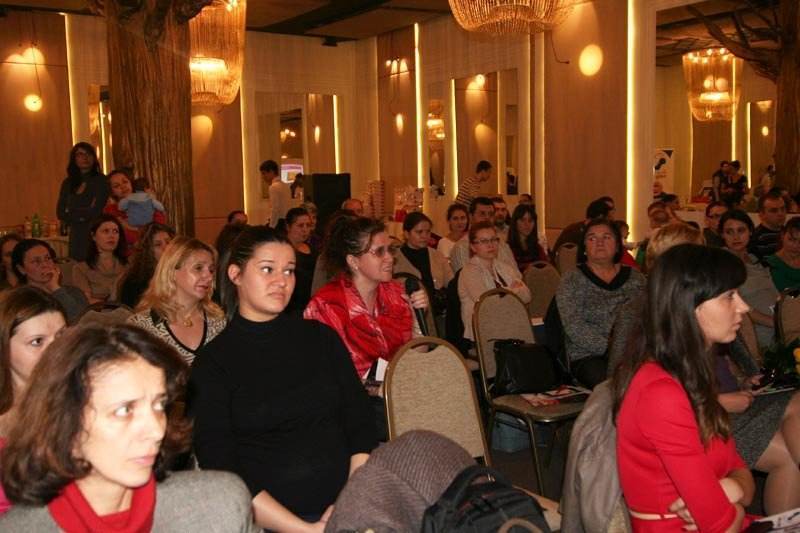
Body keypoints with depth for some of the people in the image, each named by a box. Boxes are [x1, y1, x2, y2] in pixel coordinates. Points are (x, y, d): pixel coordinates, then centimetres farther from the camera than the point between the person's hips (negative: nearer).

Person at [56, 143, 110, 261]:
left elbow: (97, 211, -8)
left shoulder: (100, 180, -2)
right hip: (77, 236, 4)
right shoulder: (68, 183, 12)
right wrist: (84, 214, -6)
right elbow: (60, 213, 6)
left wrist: (72, 212, 3)